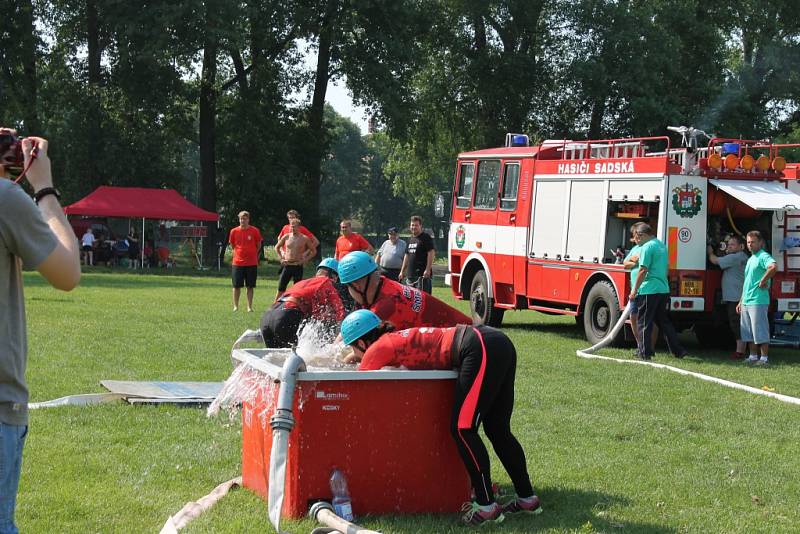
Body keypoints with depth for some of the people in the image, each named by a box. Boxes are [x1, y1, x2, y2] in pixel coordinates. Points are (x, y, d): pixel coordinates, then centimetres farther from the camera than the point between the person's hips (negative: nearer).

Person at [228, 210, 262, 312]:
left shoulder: (254, 231, -4)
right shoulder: (234, 231, 1)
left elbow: (258, 245, 9)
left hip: (251, 263, -1)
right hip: (237, 263, 1)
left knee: (250, 286, 3)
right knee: (236, 286, 3)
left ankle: (249, 307, 10)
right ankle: (235, 306, 13)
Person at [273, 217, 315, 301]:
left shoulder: (304, 239, -1)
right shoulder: (286, 236, 4)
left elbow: (313, 251, 8)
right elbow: (277, 247, 18)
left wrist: (305, 260, -2)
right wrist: (281, 258, 7)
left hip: (298, 266, -2)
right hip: (287, 265, 2)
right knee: (281, 289, 0)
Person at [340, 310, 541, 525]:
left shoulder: (380, 348, -1)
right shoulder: (395, 340, 23)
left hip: (481, 350, -9)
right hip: (501, 345, 9)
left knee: (462, 429, -5)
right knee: (498, 431, 15)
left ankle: (487, 507, -3)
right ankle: (527, 499, 21)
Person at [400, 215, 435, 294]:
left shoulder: (426, 237, -5)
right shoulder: (411, 239, 20)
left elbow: (431, 253, -13)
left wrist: (428, 270, -20)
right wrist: (402, 271, 22)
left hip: (422, 274, -8)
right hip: (410, 274, 8)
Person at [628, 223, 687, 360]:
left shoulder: (647, 247, -12)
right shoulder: (662, 245, 16)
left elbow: (643, 270, -16)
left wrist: (634, 290, -11)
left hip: (649, 290, -8)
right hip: (664, 289, 8)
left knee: (644, 323, 0)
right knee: (664, 321, 17)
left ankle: (645, 353, 0)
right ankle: (678, 350, 17)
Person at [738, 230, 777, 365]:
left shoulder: (763, 256, -10)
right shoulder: (751, 259, 20)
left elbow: (774, 267, -33)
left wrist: (762, 282, -23)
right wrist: (741, 301, 23)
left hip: (758, 301, -10)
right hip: (746, 302, 10)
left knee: (760, 331, -5)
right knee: (748, 332, 13)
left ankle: (764, 358, 0)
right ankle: (753, 356, 21)